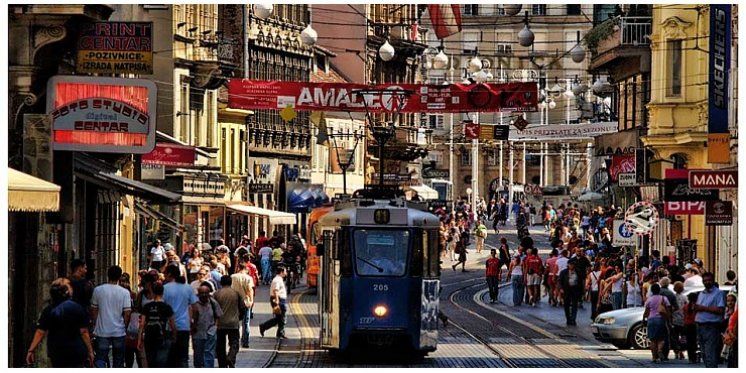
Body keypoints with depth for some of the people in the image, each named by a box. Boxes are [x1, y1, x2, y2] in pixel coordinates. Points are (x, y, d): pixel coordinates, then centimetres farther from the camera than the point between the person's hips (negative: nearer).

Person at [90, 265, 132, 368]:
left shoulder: (98, 290, -4)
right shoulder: (125, 292, -7)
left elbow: (93, 310, 3)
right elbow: (127, 313, -8)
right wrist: (125, 326, 8)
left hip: (102, 331, 0)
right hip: (119, 331, 0)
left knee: (100, 359, 2)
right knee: (118, 360, 14)